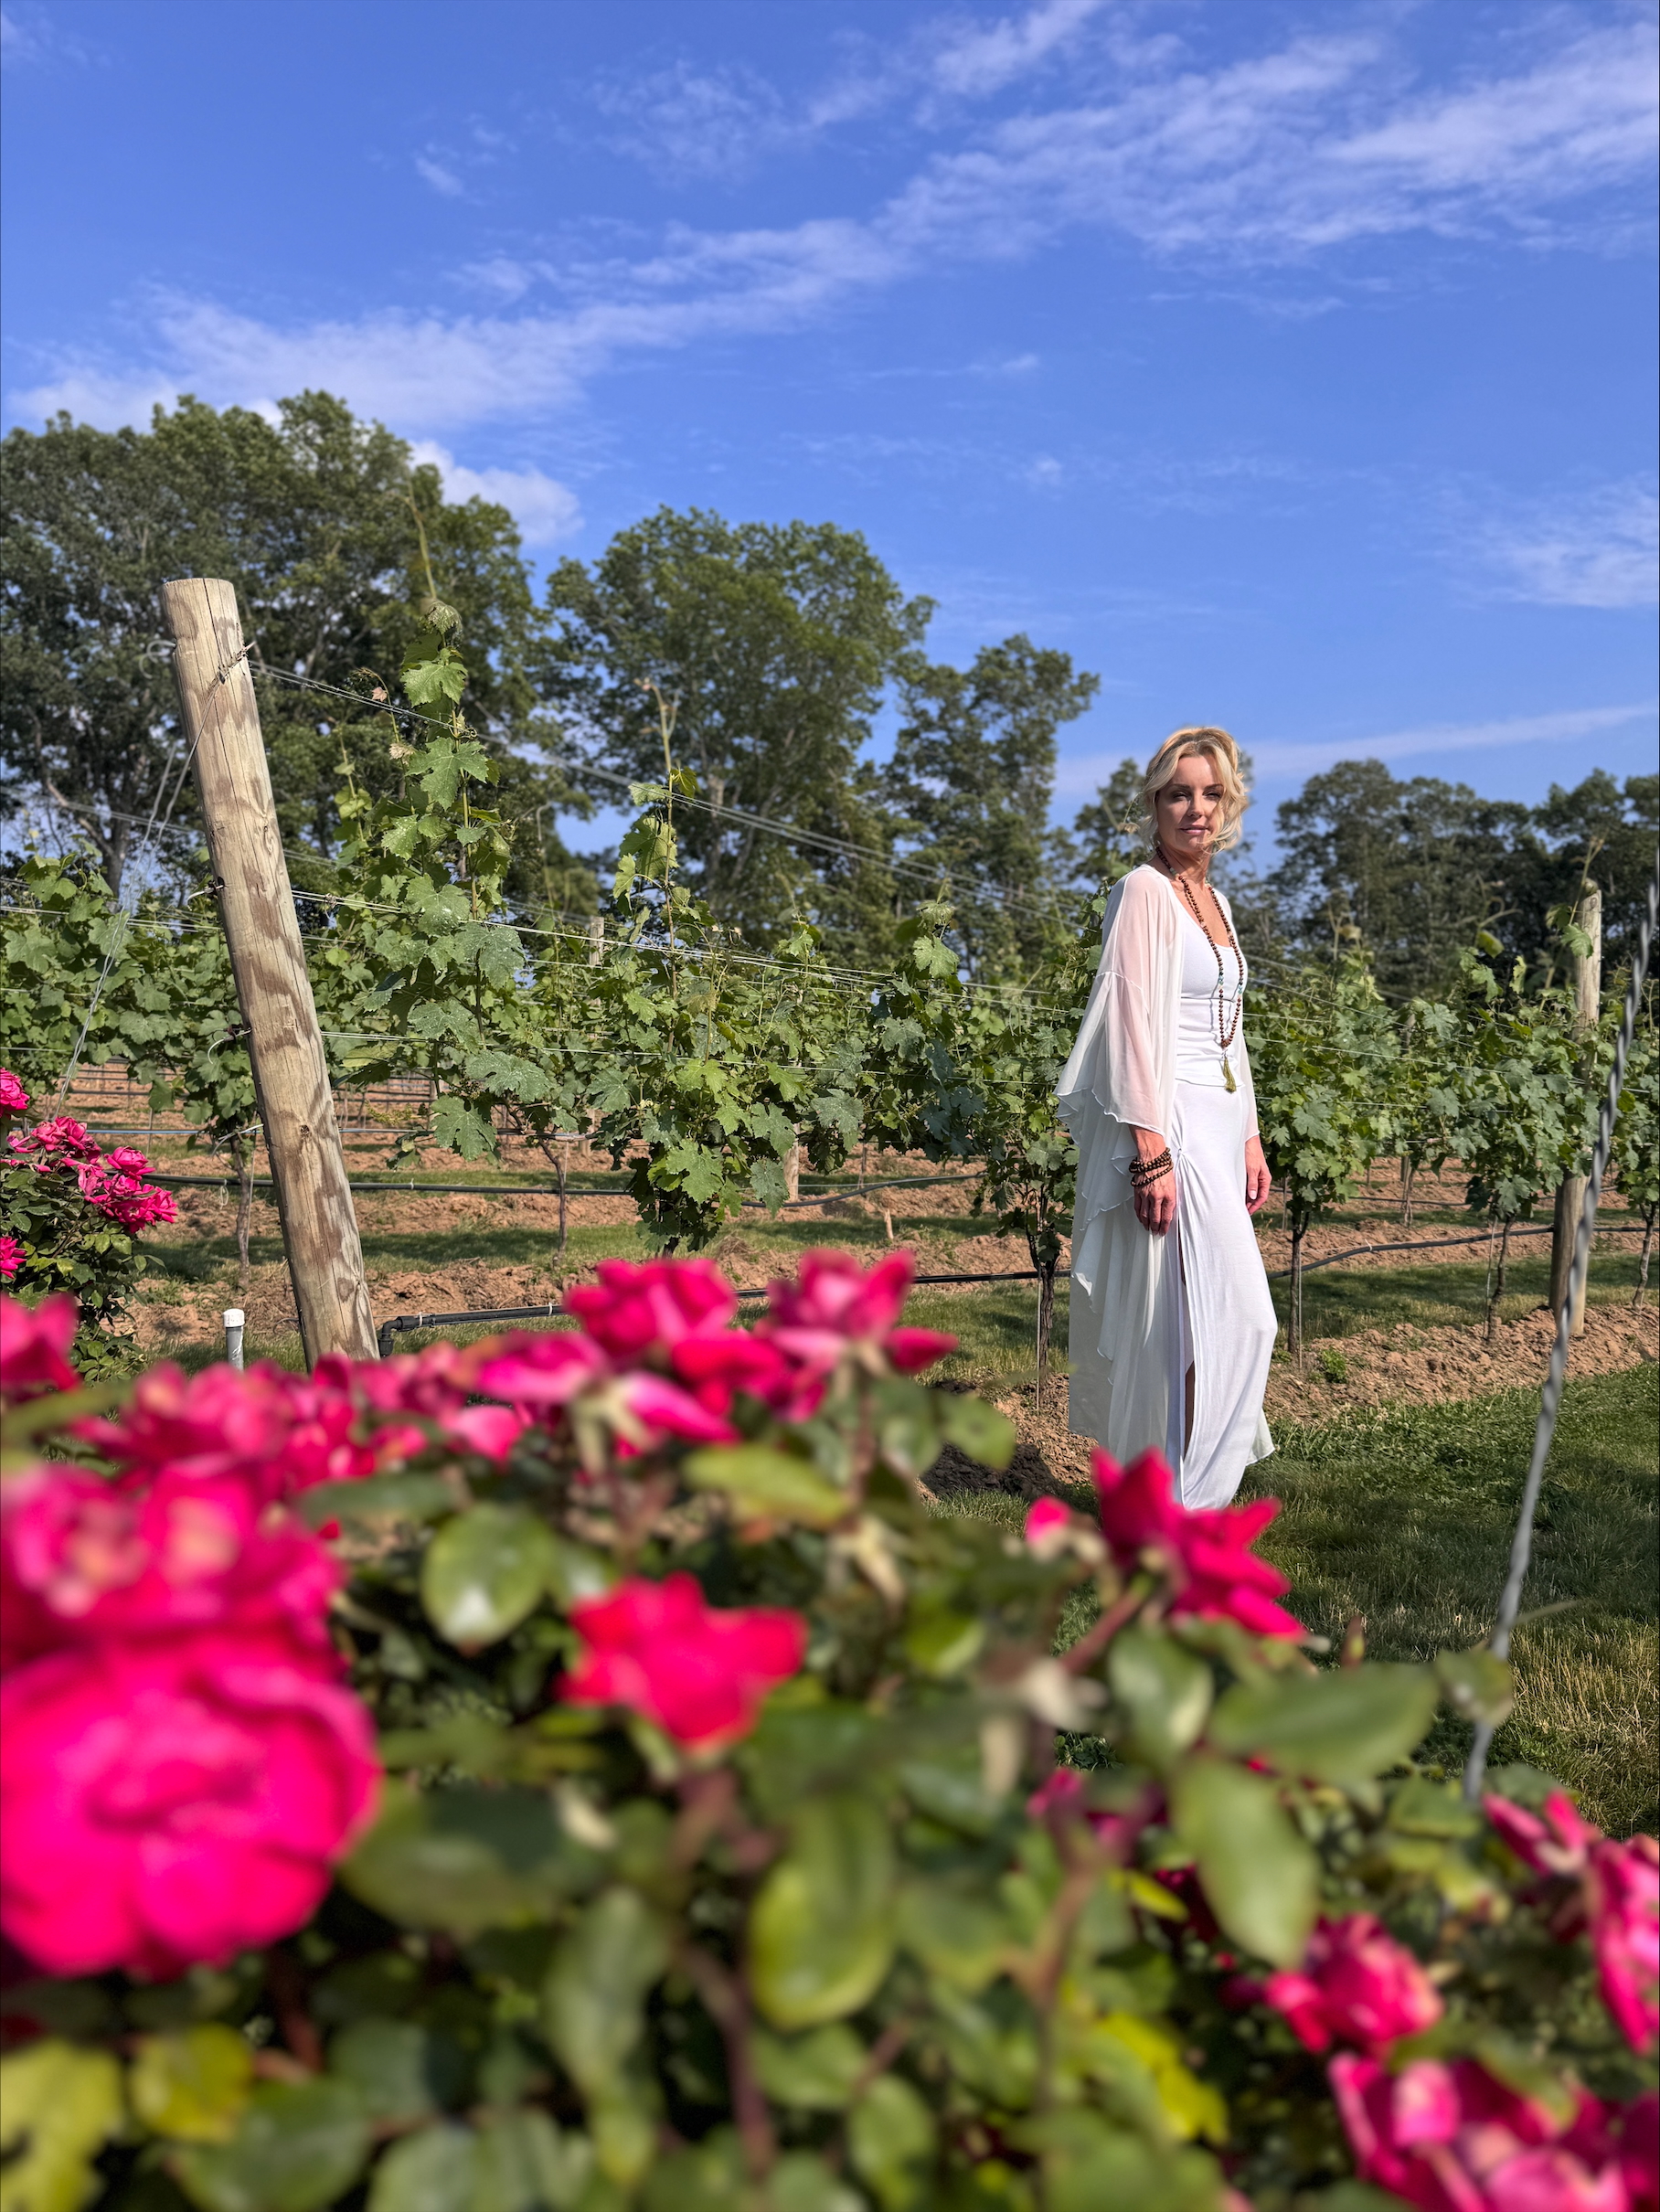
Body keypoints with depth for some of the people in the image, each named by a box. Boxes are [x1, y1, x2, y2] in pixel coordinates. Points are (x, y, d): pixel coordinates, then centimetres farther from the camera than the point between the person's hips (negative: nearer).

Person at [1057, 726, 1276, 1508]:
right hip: (1169, 1121, -9)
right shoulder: (1145, 892, -9)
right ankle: (1180, 1500, -2)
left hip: (1216, 1120, 9)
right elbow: (1132, 1025, -16)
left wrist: (1249, 1139, 18)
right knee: (1230, 1311, -12)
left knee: (1194, 1314, 10)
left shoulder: (1214, 900, 17)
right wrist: (1152, 1153, -21)